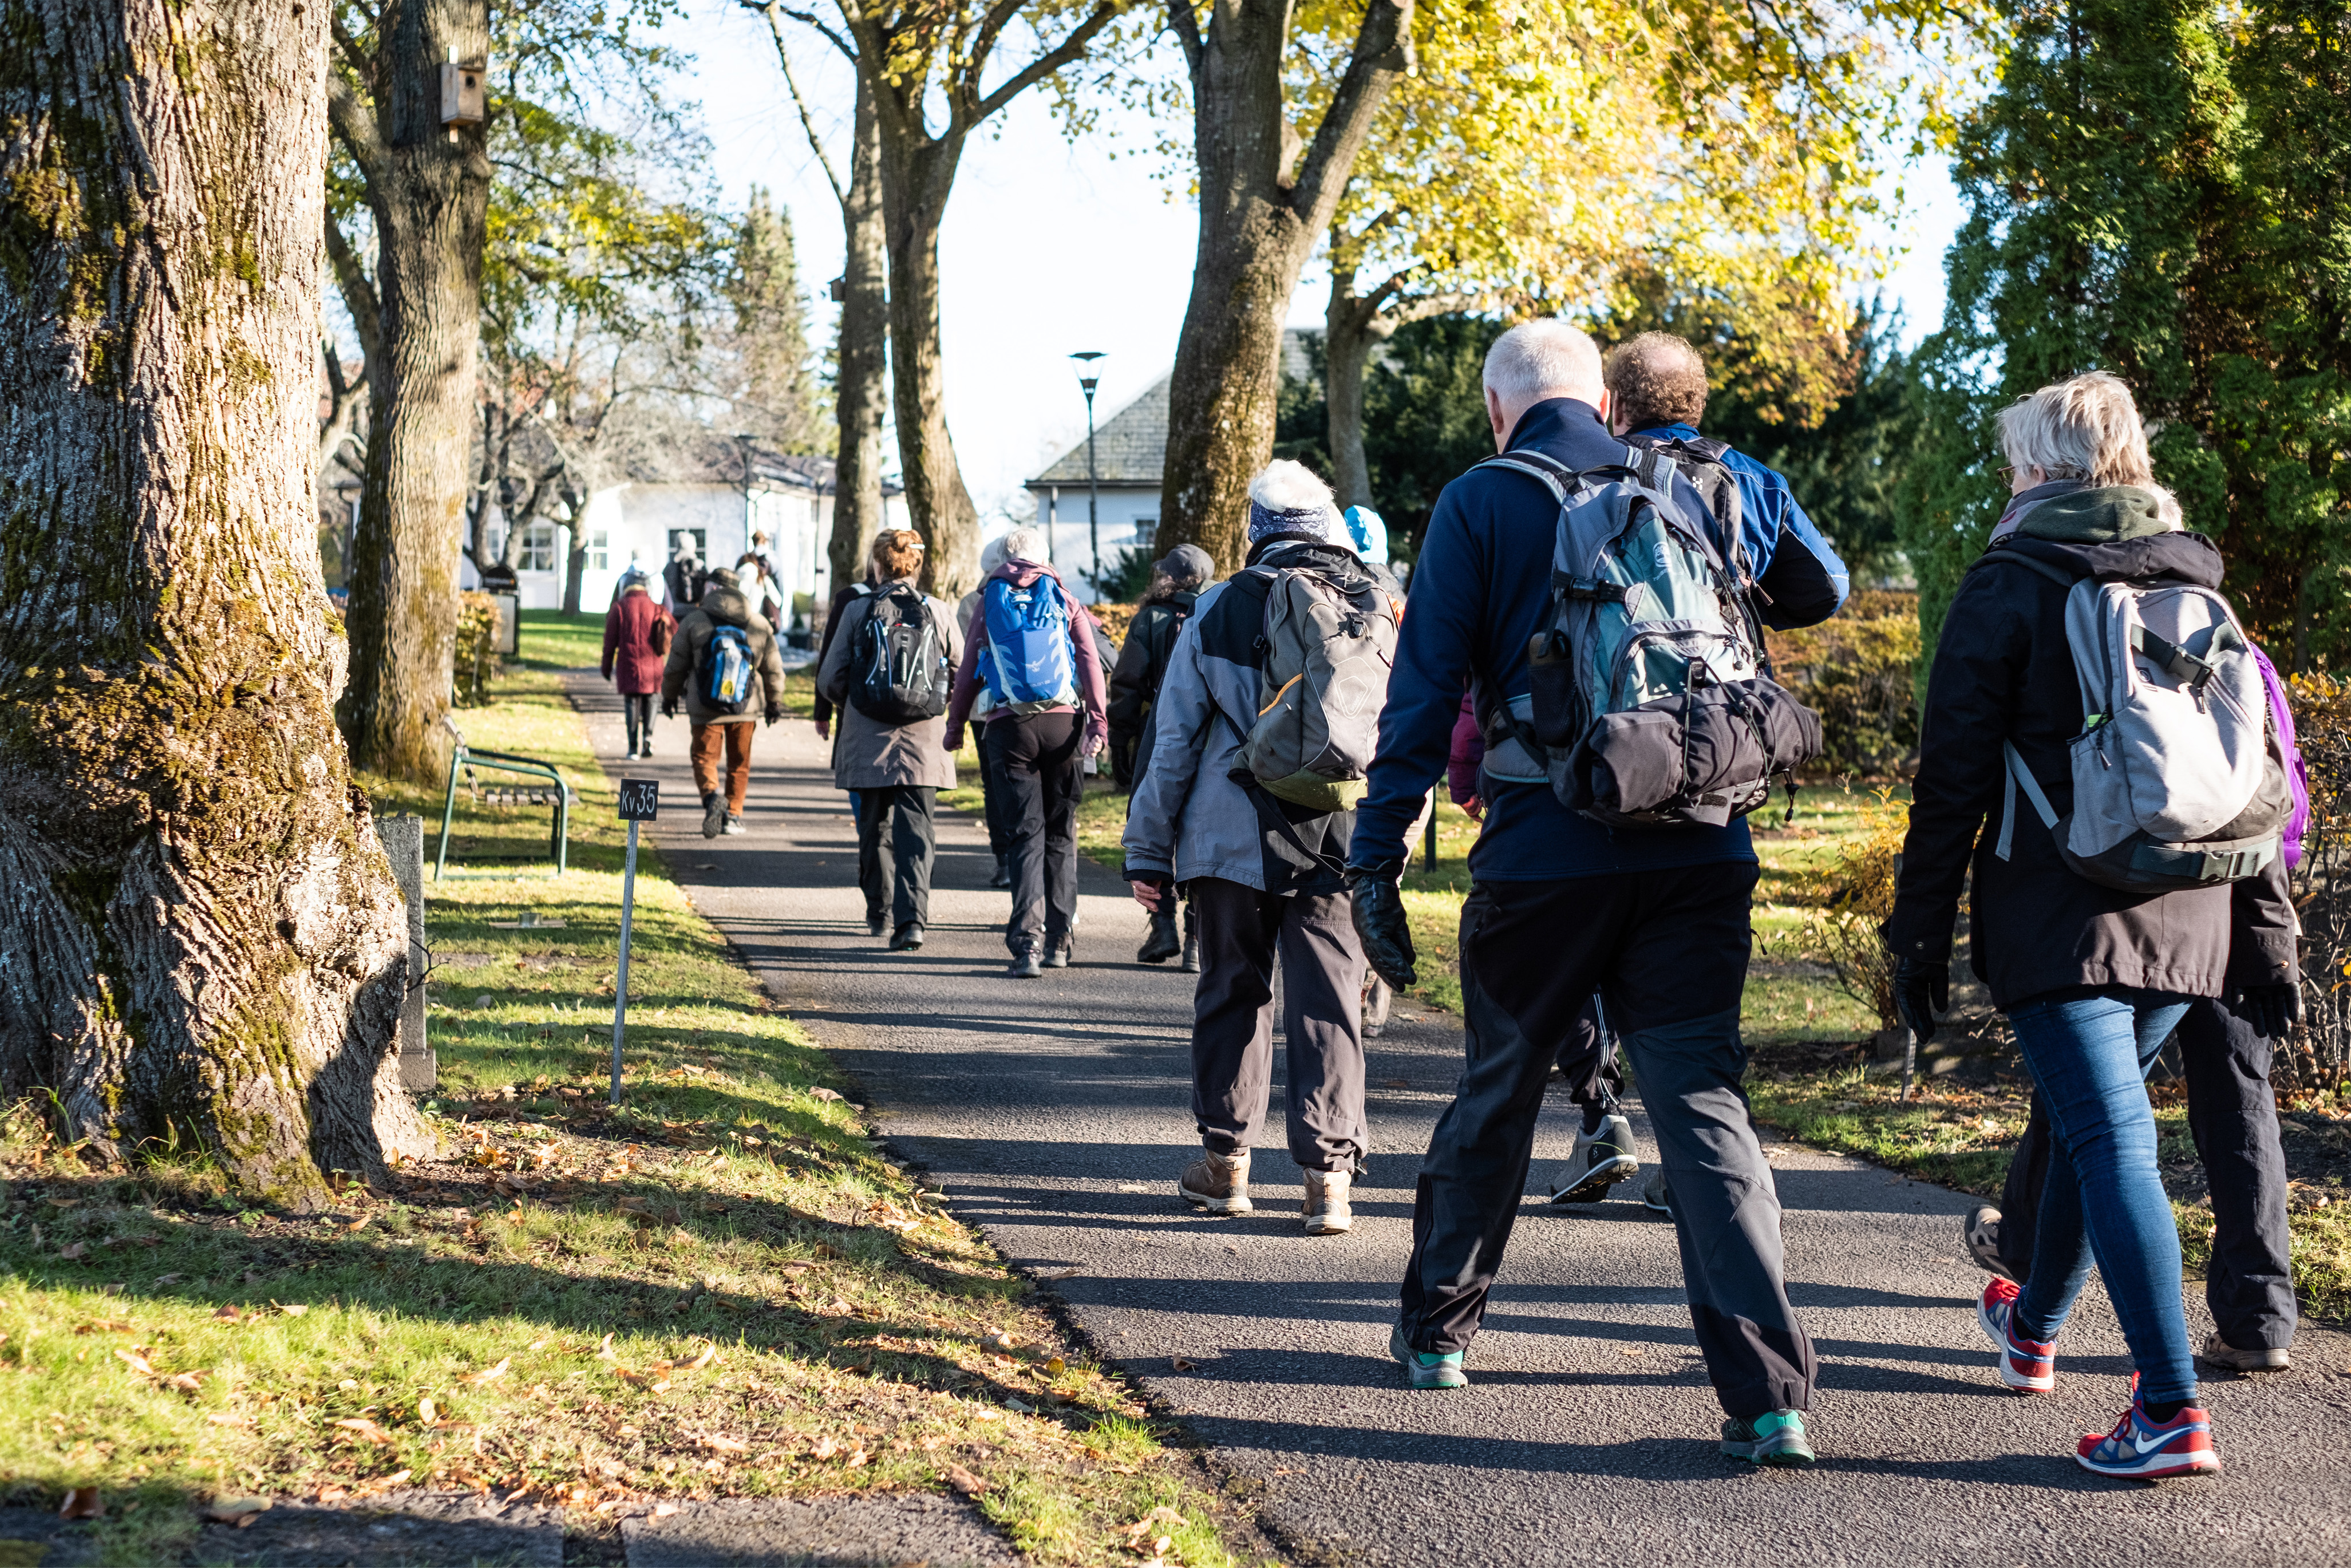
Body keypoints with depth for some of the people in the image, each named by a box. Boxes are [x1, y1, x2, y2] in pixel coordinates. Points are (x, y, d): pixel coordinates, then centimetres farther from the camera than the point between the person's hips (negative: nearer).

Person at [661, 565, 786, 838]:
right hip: (746, 709, 2)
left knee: (705, 757, 6)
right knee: (739, 762, 14)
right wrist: (774, 702, 23)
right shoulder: (760, 625, 1)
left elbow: (675, 666, 3)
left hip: (705, 709, -2)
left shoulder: (694, 621, -5)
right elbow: (773, 669, 9)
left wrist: (669, 696, 19)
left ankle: (712, 794, -22)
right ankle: (733, 815, 16)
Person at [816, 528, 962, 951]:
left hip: (868, 739, 0)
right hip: (923, 741, 0)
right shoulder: (939, 612, -1)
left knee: (873, 826, 16)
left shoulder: (858, 611, -2)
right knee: (915, 829, -2)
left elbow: (830, 680, 0)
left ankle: (879, 912, 29)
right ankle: (911, 919, -17)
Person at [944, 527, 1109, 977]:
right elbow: (1089, 661, -1)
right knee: (1060, 832, 10)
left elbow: (968, 669, 9)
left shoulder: (990, 602, 10)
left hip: (1009, 725, 0)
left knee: (1024, 834, -1)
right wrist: (1098, 720, -5)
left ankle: (1028, 942, -15)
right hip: (1062, 721, 0)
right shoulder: (1065, 600, 10)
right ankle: (1059, 940, 12)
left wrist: (955, 725, 17)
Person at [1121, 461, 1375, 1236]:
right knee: (1329, 1004, 1)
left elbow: (1174, 740, 3)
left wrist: (1149, 850, 9)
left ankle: (1225, 1159, 21)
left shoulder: (1218, 612, 1)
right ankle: (1329, 1171, -6)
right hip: (1341, 845, 0)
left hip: (1235, 839, 0)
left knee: (1233, 993, 13)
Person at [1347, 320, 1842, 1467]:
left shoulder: (1480, 503, 0)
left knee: (1497, 1091, 16)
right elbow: (1814, 585, 24)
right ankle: (1770, 1394, -10)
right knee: (1704, 1106, 0)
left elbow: (1425, 691, -5)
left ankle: (1437, 1326, 34)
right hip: (1699, 853, 2)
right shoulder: (1683, 490, 10)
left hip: (1546, 851, -2)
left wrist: (1377, 858, -4)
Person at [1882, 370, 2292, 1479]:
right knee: (2091, 1124, 22)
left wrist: (1919, 933, 0)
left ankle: (2172, 1407, -16)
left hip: (2058, 916, -6)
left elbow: (1954, 777, -5)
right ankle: (2034, 1328, 42)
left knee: (2112, 1144, -8)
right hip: (2187, 916, 6)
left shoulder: (2009, 587, -4)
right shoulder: (2199, 583, 12)